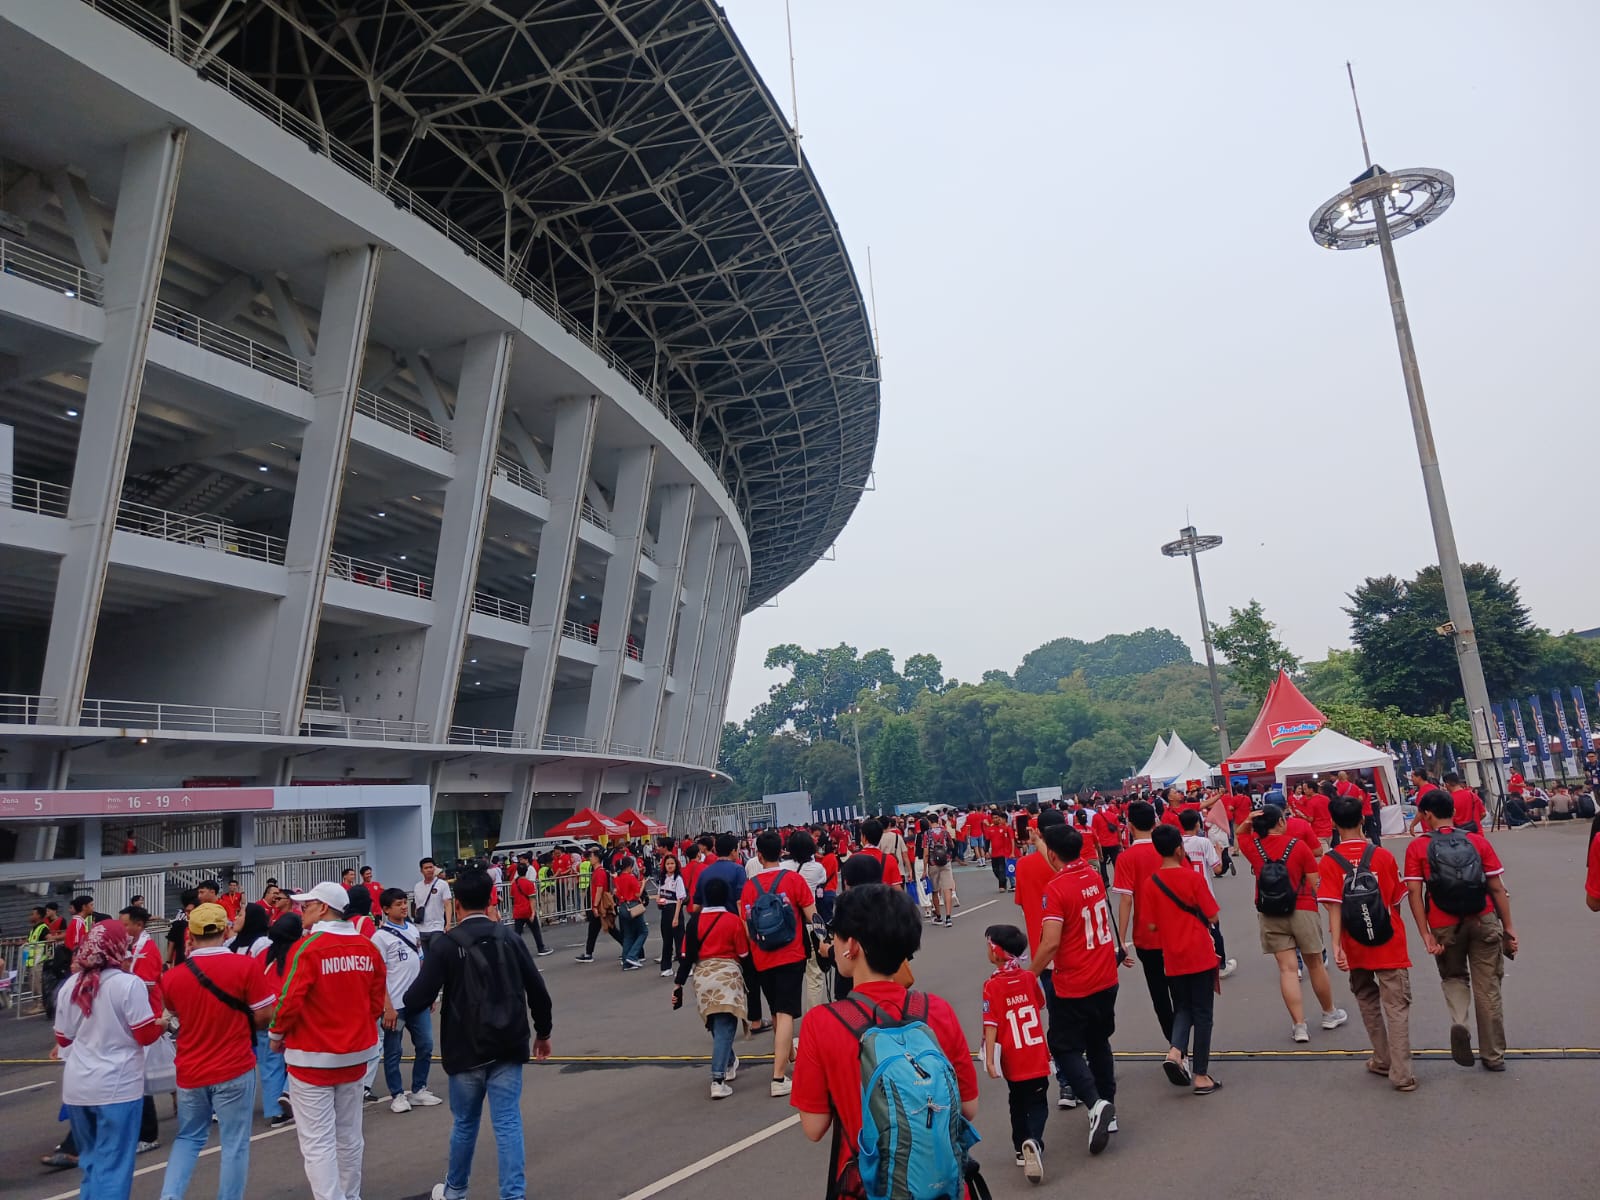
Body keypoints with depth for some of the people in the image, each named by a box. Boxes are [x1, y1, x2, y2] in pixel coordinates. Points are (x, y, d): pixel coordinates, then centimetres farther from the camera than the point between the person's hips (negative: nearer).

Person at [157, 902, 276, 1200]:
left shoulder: (174, 976, -4)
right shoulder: (246, 965, -16)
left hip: (190, 1071, 4)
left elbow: (178, 1016, 16)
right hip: (235, 1070, -4)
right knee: (235, 1144, 8)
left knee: (188, 1138, 22)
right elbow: (264, 1016, -13)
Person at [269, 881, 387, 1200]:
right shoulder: (368, 947, -1)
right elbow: (377, 1001, 4)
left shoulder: (308, 947, -17)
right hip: (355, 1054, 6)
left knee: (317, 1142, 2)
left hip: (312, 1057, -6)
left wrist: (276, 1034, 1)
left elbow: (290, 1000, -18)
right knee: (349, 1136, 19)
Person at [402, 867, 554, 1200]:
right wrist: (543, 1032, 14)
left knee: (465, 1123, 18)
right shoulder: (510, 938, -2)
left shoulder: (445, 945, -10)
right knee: (508, 1123, 4)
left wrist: (405, 1000, 12)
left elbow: (419, 1000, -13)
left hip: (466, 1050, -1)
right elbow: (537, 991, 0)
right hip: (507, 1047, 1)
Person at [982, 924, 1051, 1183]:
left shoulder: (992, 986, -17)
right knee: (1037, 1103, 7)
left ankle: (1022, 1149, 26)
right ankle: (1033, 1141, -18)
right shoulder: (1029, 977, -4)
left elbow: (991, 1025, -19)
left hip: (1012, 1060, -1)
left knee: (1018, 1104, 19)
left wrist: (989, 1060, -17)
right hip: (1037, 1056, 2)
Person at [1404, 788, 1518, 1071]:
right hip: (1484, 922, 1)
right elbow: (1497, 888, 1)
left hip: (1445, 927, -1)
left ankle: (1458, 1022, -2)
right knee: (1487, 988, 12)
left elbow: (1414, 892, -8)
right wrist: (1508, 927, 8)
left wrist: (1426, 935, -5)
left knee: (1453, 977, 23)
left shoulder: (1417, 848, -2)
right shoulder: (1478, 841, 3)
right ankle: (1494, 1056, 20)